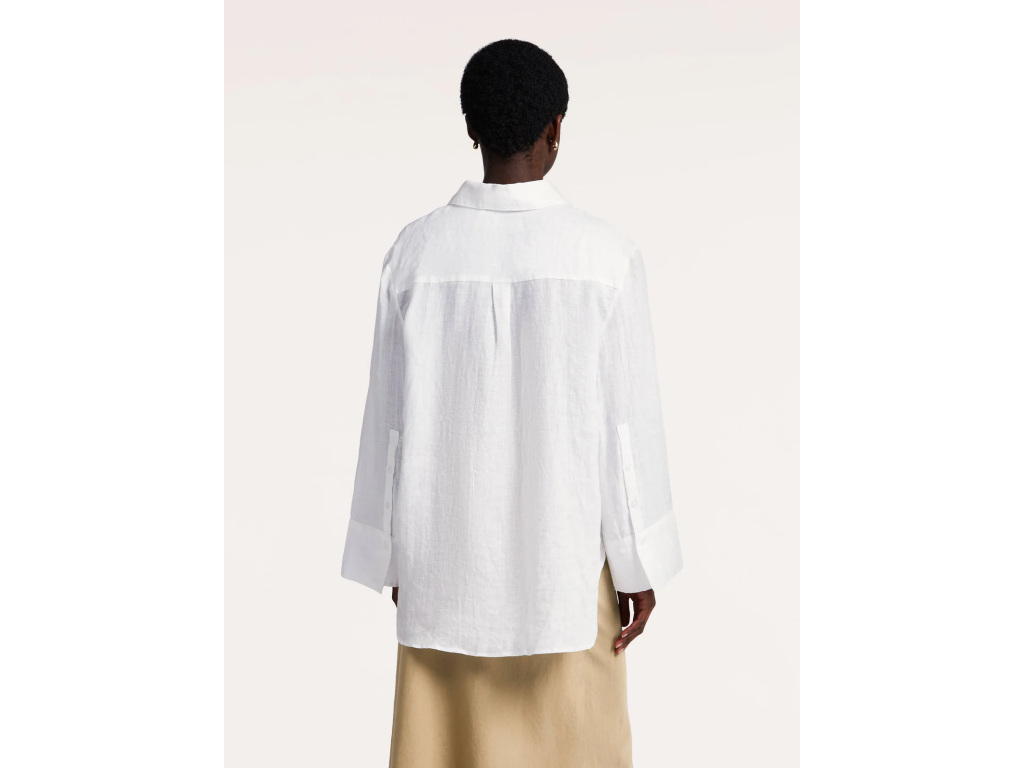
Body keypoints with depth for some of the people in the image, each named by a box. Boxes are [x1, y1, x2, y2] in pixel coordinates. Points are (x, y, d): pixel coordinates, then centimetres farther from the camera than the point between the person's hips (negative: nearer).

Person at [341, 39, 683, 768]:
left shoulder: (417, 250, -8)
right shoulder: (606, 255, -12)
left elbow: (391, 416, -3)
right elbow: (631, 421, -10)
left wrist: (394, 554, 8)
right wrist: (640, 565, 0)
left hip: (448, 553, 2)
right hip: (564, 552, -1)